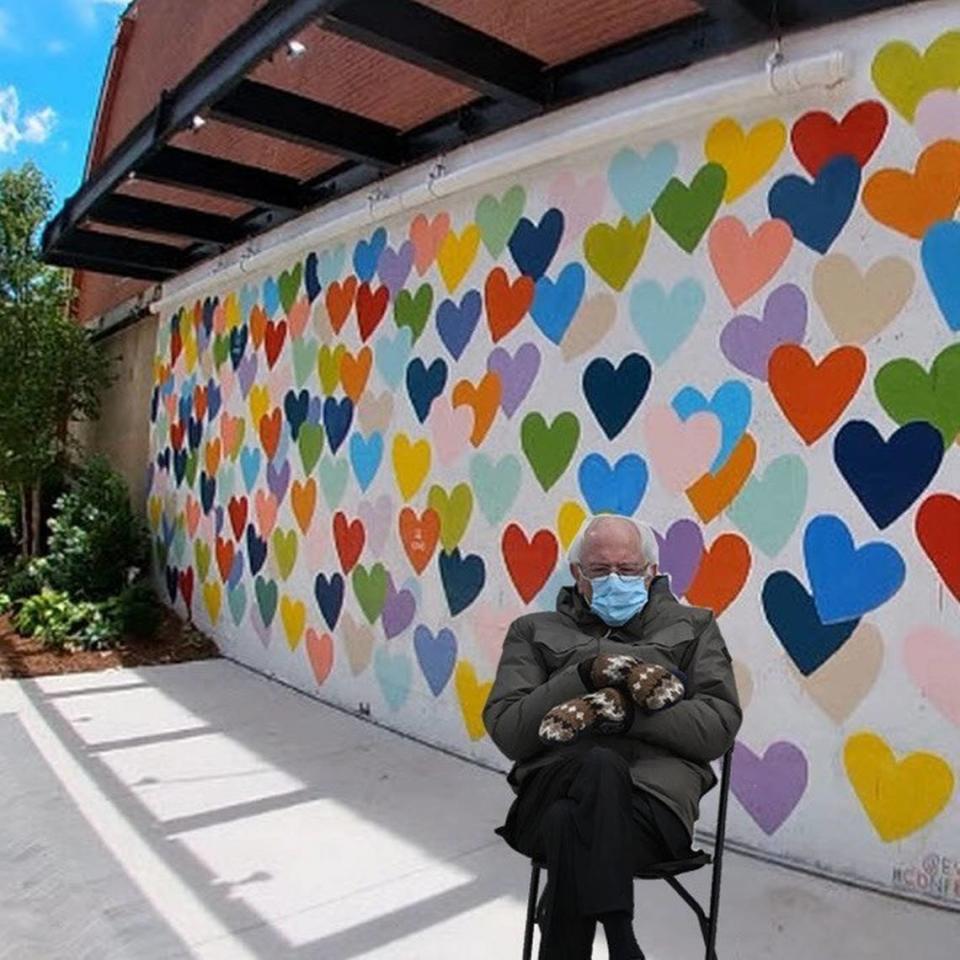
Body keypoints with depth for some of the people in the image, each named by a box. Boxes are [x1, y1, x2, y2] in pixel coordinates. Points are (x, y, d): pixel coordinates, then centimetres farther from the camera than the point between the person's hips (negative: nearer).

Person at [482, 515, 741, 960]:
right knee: (600, 767, -35)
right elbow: (505, 731, 7)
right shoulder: (535, 631, 21)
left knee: (571, 825, -35)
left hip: (654, 796, -1)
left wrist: (624, 710, -10)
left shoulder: (692, 626, 21)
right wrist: (585, 676, -7)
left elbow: (720, 726, 6)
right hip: (552, 787, 1)